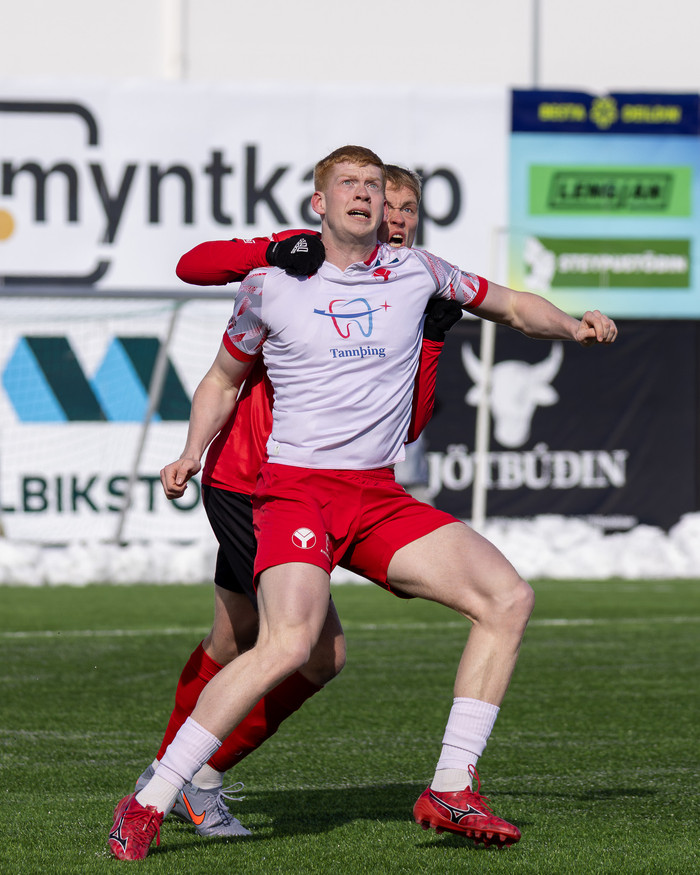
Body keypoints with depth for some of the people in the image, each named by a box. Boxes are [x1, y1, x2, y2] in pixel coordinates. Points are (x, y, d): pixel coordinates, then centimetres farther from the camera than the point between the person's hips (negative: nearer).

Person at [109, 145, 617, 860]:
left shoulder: (414, 272, 9)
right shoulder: (270, 287, 3)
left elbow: (511, 305, 22)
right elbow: (223, 379, 18)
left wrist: (574, 327, 3)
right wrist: (193, 452, 3)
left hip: (379, 497, 5)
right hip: (294, 486, -5)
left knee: (508, 598, -11)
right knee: (290, 642, -29)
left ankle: (450, 792, -5)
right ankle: (148, 805, -21)